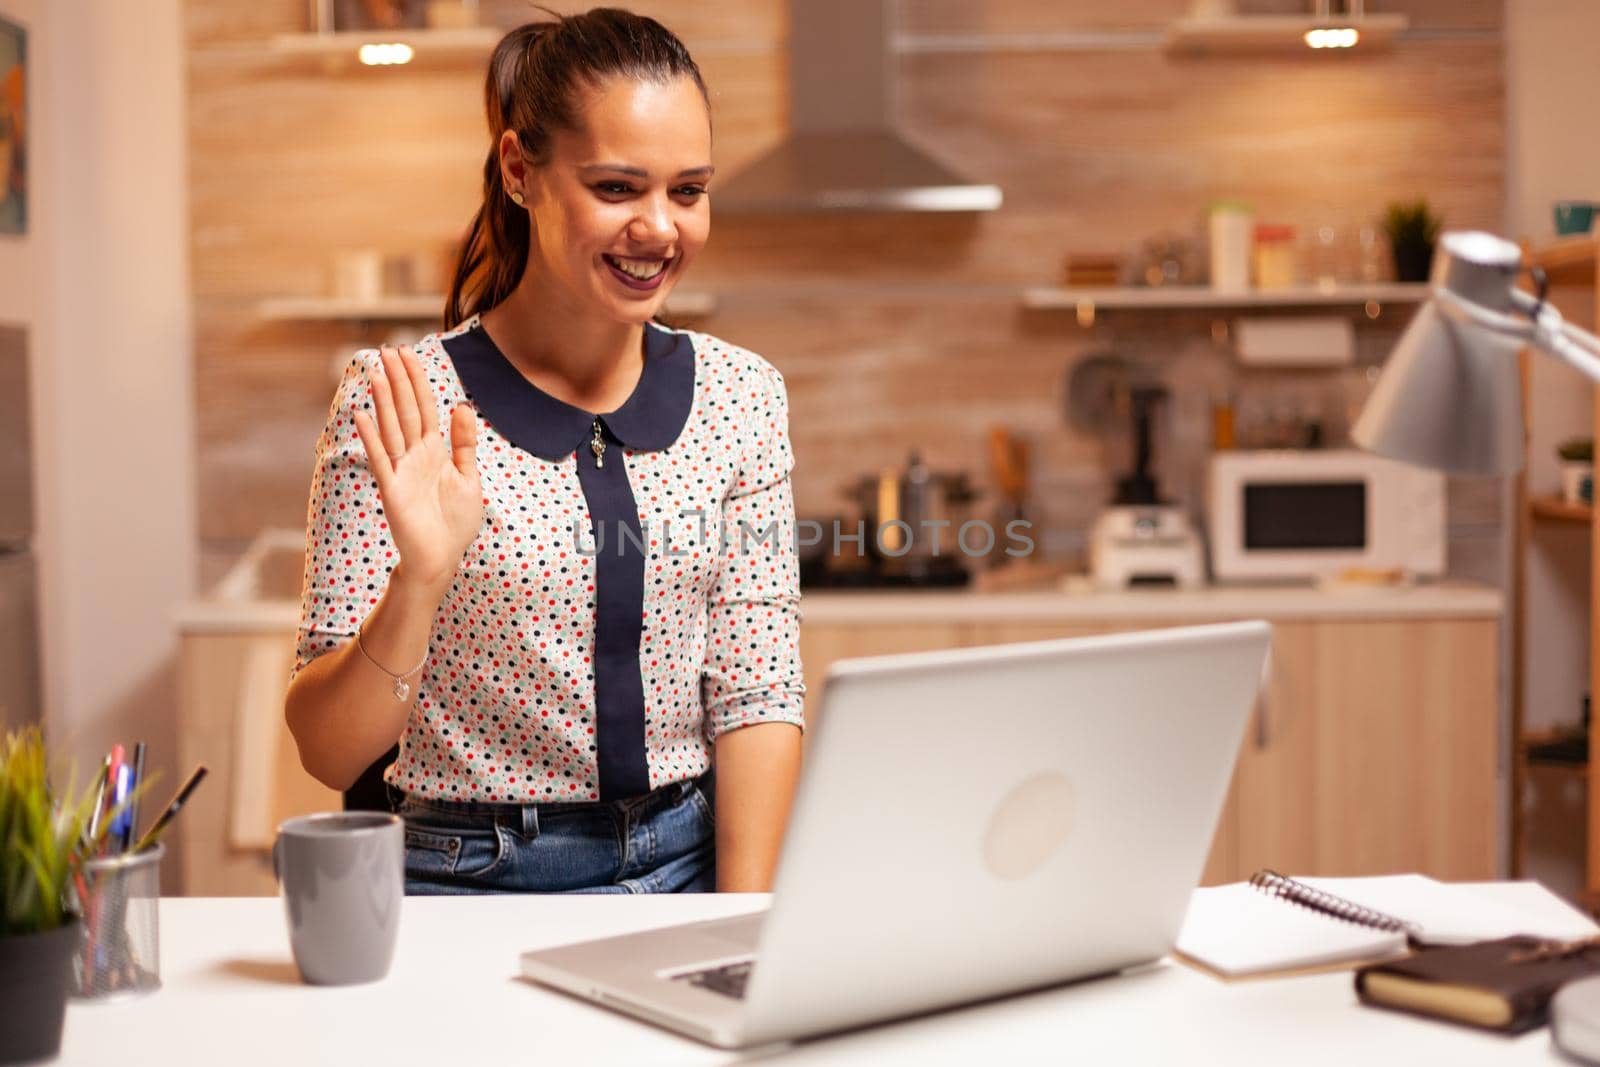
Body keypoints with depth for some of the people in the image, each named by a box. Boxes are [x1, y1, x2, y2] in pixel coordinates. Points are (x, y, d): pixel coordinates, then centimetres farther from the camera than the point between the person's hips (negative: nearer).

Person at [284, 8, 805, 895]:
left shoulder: (741, 395, 3)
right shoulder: (397, 406, -8)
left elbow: (756, 696, 2)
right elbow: (326, 750, -8)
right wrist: (421, 582, -25)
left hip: (689, 867, 2)